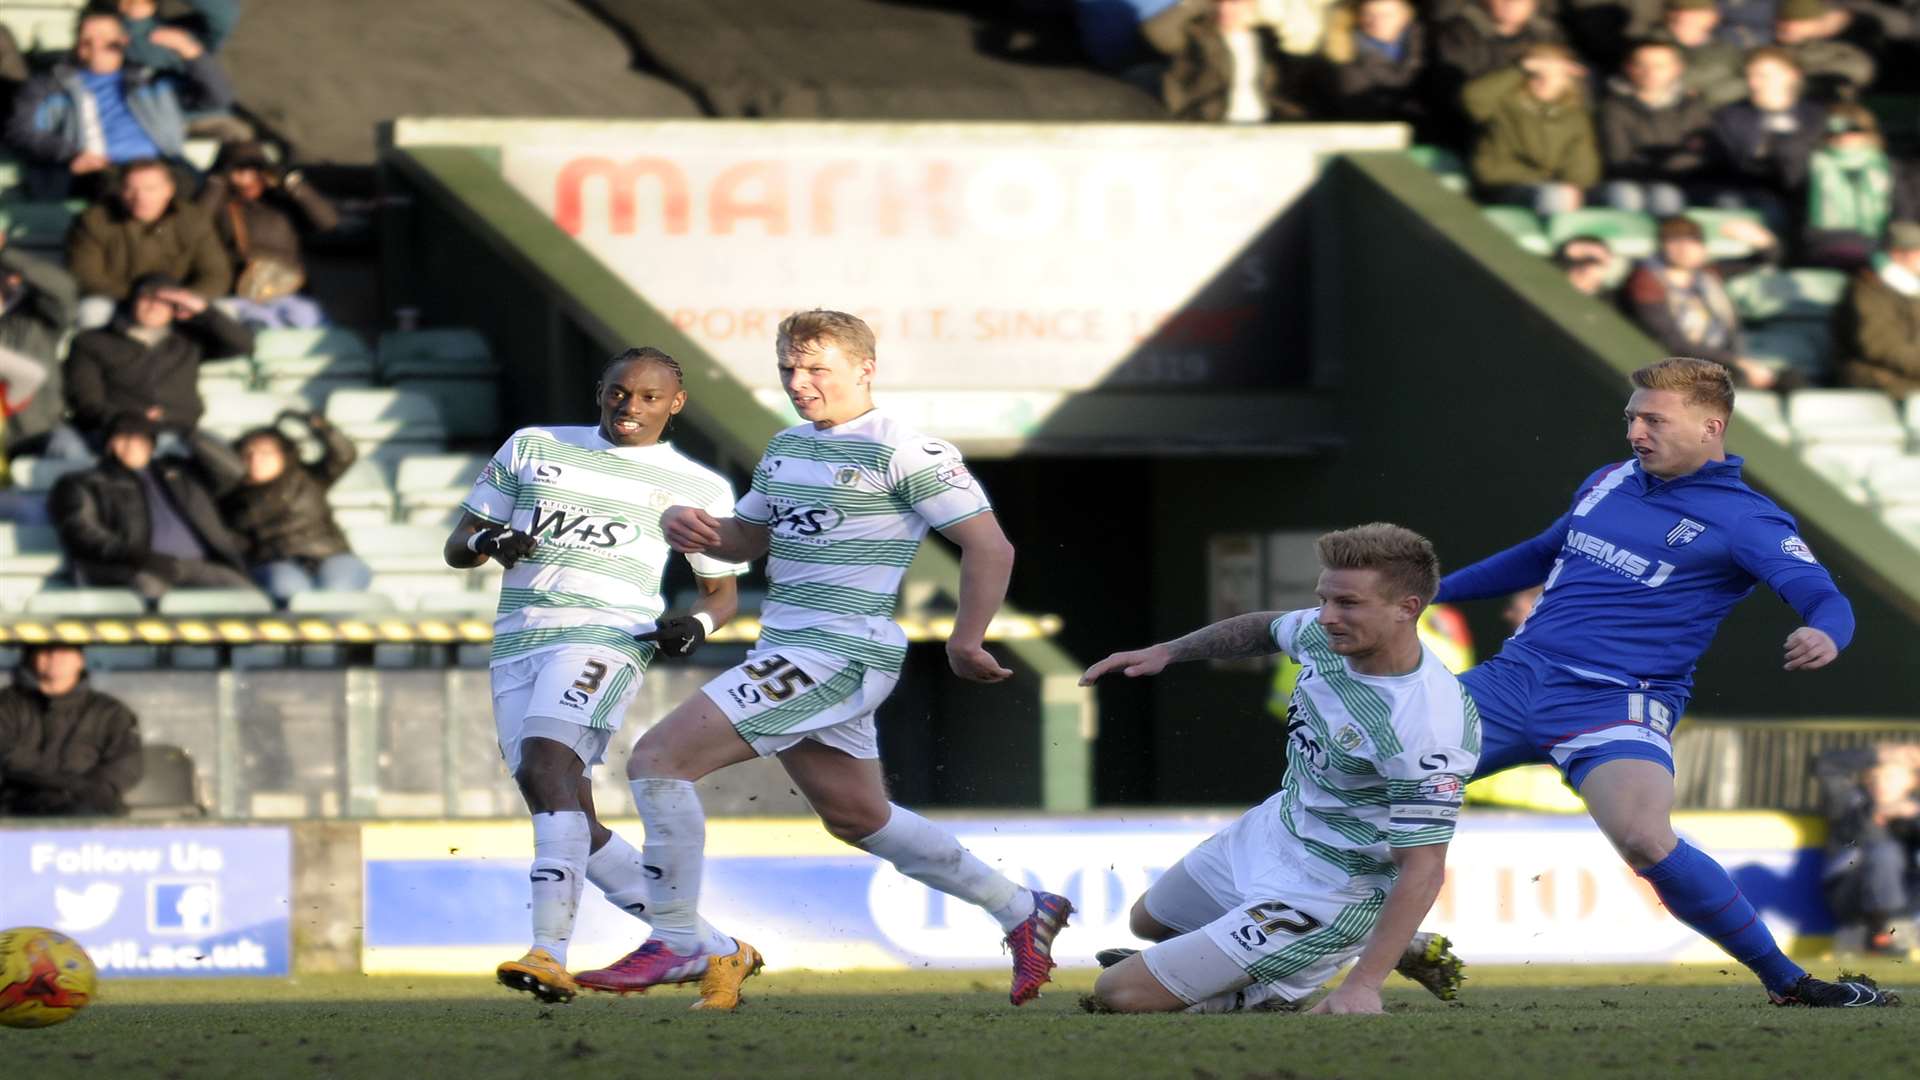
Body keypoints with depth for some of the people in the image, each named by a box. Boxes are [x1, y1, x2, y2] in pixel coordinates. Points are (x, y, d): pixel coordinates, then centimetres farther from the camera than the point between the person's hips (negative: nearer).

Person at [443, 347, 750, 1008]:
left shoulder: (697, 487, 12)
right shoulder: (533, 449, 17)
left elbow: (722, 588, 20)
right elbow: (457, 547, 18)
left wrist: (699, 624, -3)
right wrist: (488, 542, -6)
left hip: (603, 635, -5)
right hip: (518, 643, 5)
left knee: (545, 765, -29)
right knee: (569, 821, -3)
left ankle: (550, 953, -39)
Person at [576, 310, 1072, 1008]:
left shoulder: (903, 452, -12)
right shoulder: (787, 448, 14)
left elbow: (989, 546, -10)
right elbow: (748, 537, 26)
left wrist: (964, 641, -9)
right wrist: (685, 526, 5)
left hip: (841, 654, -10)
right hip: (786, 651, 10)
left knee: (659, 758, -16)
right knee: (859, 819, 21)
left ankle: (677, 943, -8)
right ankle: (1023, 913, 33)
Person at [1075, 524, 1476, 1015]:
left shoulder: (1427, 727, -34)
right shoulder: (1328, 634, -11)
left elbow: (1422, 869, -32)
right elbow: (1265, 628, 16)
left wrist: (1361, 987, -38)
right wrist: (1166, 652, 9)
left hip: (1324, 896, -9)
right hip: (1274, 827, 9)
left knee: (1122, 995, -15)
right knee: (1148, 920, 37)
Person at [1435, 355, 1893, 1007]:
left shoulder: (1744, 521, -3)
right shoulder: (1609, 484, 16)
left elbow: (1825, 598, -16)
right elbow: (1542, 557, 33)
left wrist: (1824, 635, -42)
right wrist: (1426, 592, 39)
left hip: (1615, 704, -6)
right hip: (1516, 676, 6)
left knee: (1644, 838, -32)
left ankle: (1785, 980, -16)